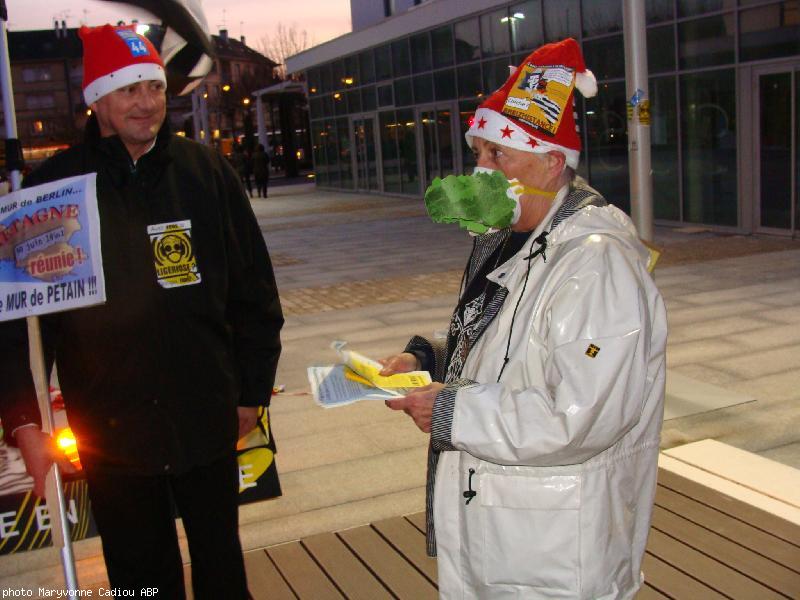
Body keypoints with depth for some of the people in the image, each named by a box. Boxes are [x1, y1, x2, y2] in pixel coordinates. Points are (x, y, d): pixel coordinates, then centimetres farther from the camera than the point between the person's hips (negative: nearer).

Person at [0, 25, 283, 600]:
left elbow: (254, 289, 4)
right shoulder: (55, 185, -5)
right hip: (109, 429, -1)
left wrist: (253, 389, 5)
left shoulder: (206, 172, -2)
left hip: (206, 419, 1)